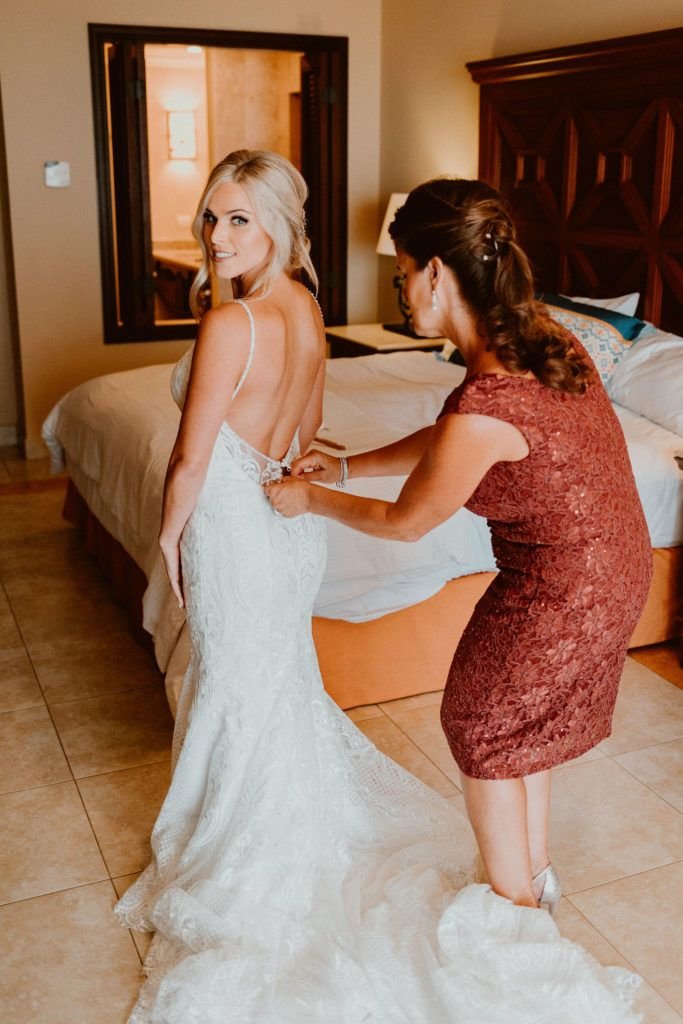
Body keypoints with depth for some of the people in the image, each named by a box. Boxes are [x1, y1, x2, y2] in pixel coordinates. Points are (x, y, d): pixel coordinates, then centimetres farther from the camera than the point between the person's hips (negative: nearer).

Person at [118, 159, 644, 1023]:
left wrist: (169, 533, -6)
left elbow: (191, 459, -21)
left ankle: (253, 861, 31)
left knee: (242, 687, 10)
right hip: (293, 523, 8)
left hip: (233, 528, -8)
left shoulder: (227, 324, -26)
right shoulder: (305, 308, 0)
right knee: (284, 673, 24)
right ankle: (311, 814, 44)